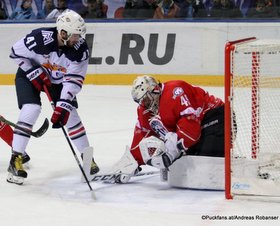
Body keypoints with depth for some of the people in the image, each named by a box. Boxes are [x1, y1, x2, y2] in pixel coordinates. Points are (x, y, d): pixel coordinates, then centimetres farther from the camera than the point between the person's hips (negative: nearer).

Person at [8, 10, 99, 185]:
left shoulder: (80, 49, -25)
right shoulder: (40, 38, -35)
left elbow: (74, 80, -24)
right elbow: (16, 52, -19)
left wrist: (63, 106, -32)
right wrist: (36, 73, -24)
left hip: (58, 79, 4)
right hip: (30, 75, -3)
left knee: (69, 112, -6)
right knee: (32, 109, -23)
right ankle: (16, 160, -19)